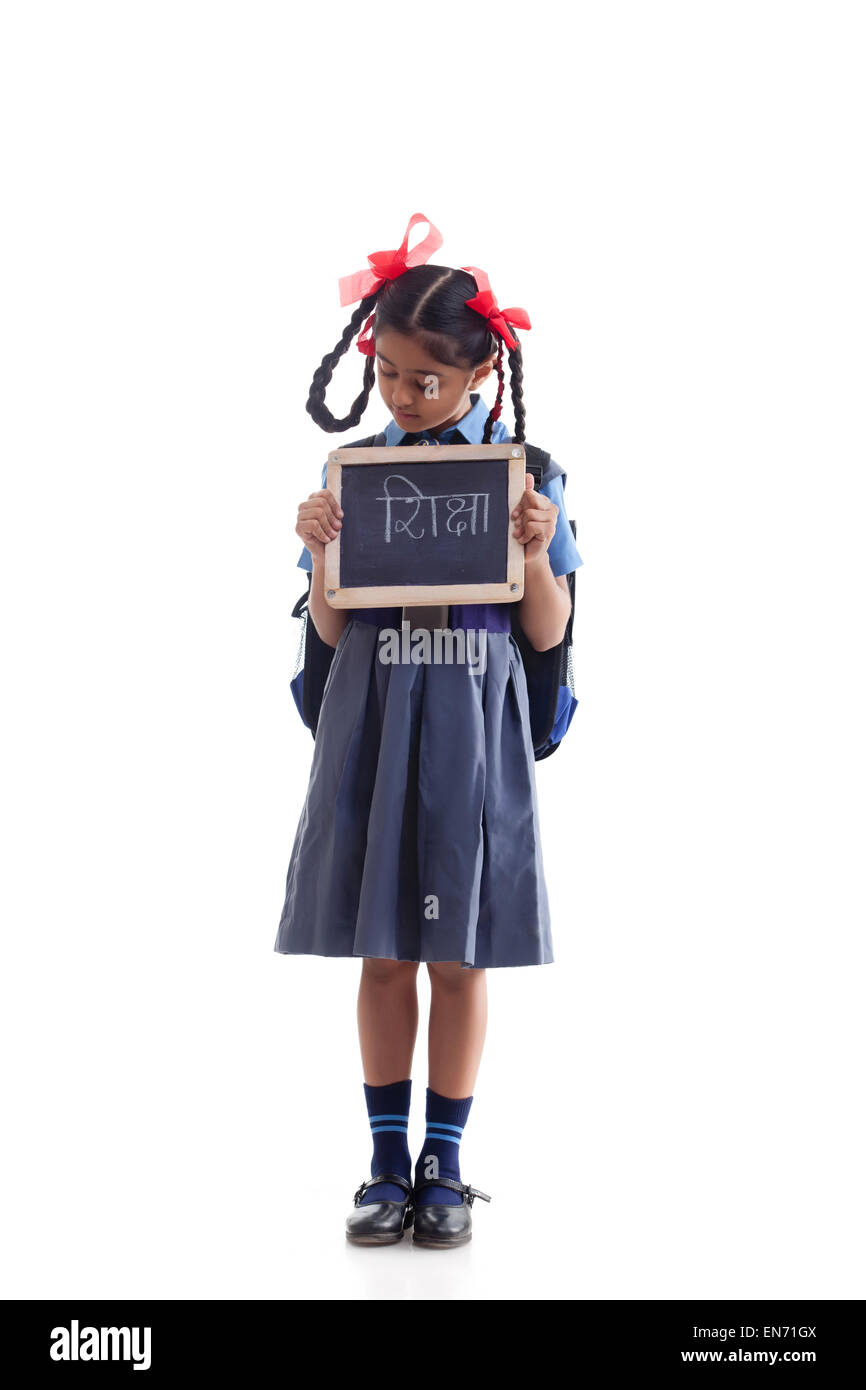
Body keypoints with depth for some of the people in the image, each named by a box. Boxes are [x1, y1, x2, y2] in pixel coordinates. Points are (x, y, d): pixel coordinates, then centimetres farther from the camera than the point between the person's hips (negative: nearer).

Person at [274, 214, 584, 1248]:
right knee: (383, 951, 7)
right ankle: (389, 1160, 20)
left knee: (460, 957, 5)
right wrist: (320, 546, -11)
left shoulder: (526, 473, -1)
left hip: (471, 725, -1)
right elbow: (332, 630, 5)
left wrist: (536, 550, -16)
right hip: (371, 717, 2)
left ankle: (444, 1164, 20)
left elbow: (548, 632, 0)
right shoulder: (352, 469, 4)